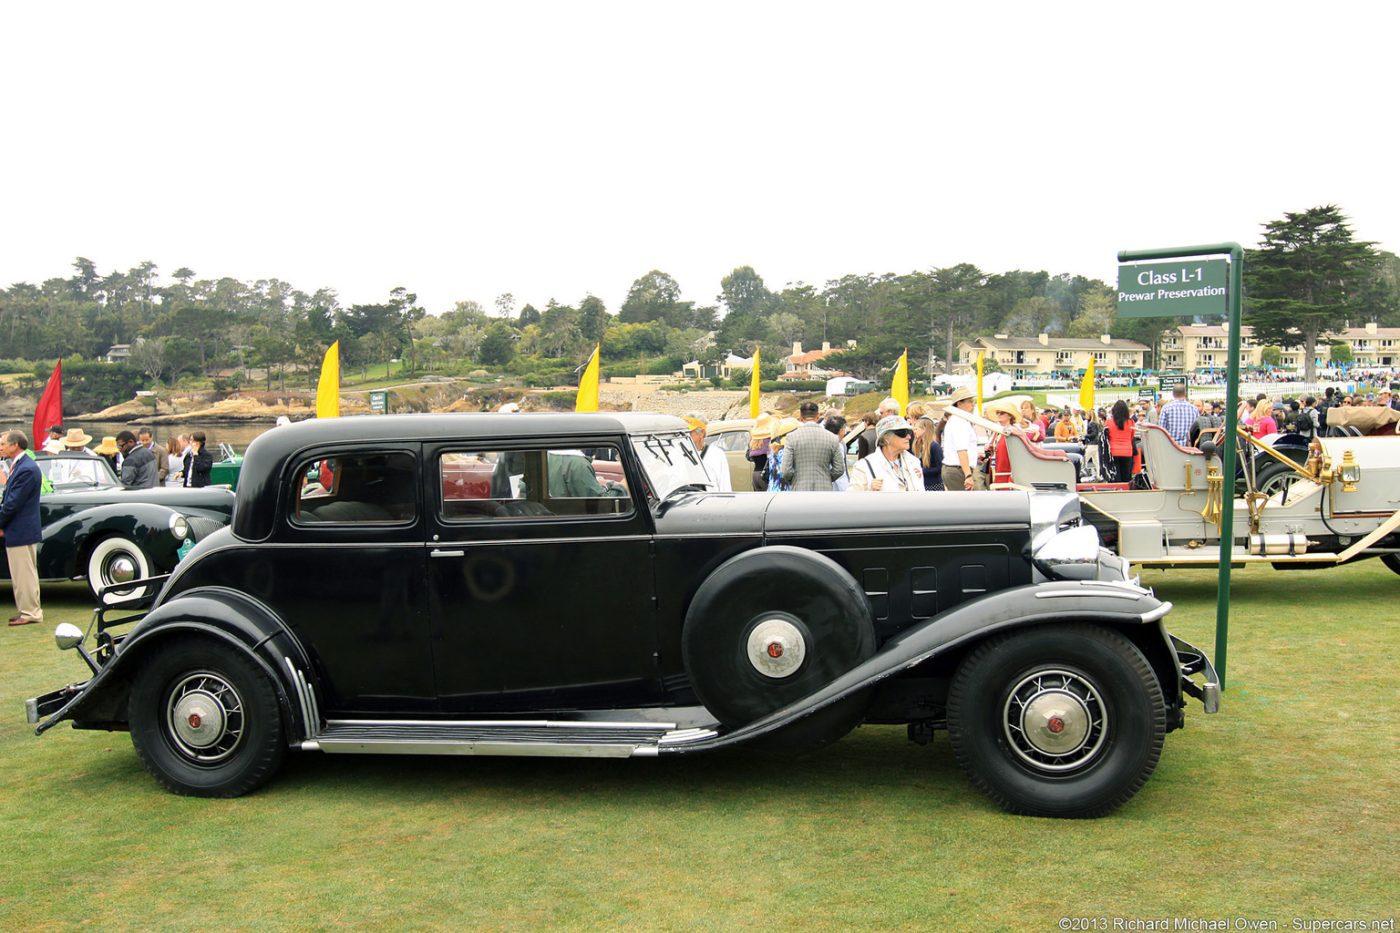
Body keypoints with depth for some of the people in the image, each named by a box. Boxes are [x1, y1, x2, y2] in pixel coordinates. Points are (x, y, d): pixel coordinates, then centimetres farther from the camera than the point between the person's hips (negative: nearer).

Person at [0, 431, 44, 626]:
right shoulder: (19, 465, 12)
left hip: (21, 531, -10)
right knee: (20, 574, 16)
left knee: (24, 574, -2)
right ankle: (26, 610, 24)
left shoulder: (26, 469, -20)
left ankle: (30, 613, 6)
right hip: (18, 531, 10)